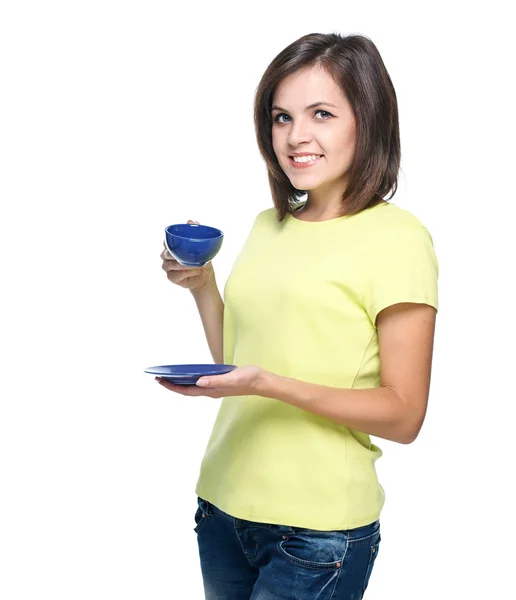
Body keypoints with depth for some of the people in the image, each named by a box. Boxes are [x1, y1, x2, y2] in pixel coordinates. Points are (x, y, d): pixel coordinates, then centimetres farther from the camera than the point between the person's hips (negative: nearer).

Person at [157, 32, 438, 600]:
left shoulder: (396, 236, -12)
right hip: (224, 504, 6)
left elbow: (404, 415, -14)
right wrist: (202, 286, 0)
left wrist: (271, 384, -24)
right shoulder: (269, 225, 8)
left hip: (317, 528, -6)